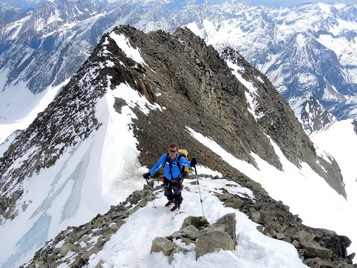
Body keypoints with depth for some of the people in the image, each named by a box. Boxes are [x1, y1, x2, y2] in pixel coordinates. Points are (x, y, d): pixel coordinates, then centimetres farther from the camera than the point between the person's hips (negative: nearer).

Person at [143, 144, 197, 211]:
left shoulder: (180, 159, -32)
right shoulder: (165, 157, -24)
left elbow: (186, 163, -50)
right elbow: (157, 166, -13)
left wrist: (191, 164, -74)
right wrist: (149, 173, -12)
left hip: (176, 180, -4)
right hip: (167, 179, 4)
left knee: (177, 193, 18)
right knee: (167, 192, 27)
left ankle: (177, 204, 50)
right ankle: (171, 200, 60)